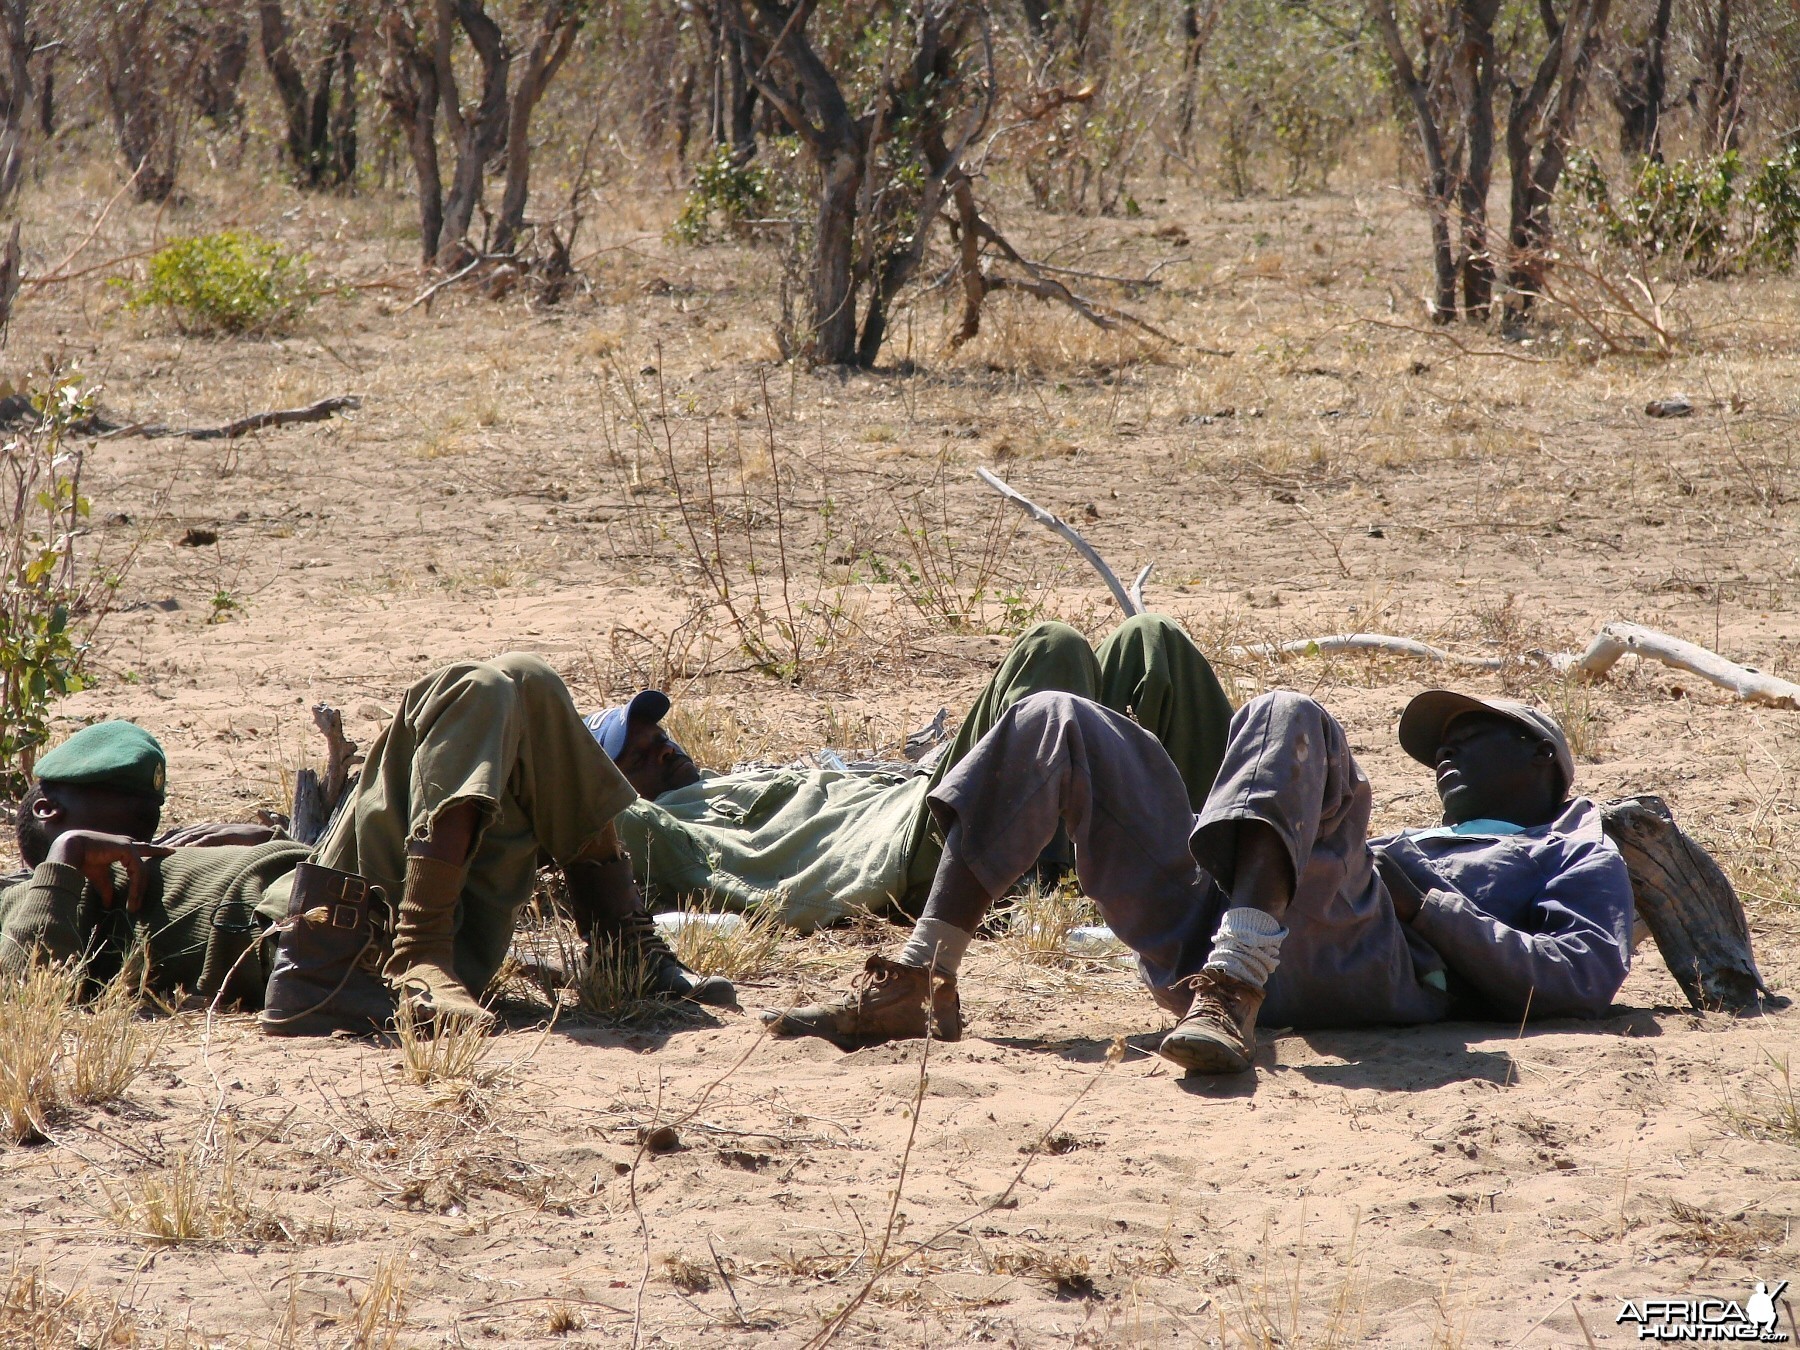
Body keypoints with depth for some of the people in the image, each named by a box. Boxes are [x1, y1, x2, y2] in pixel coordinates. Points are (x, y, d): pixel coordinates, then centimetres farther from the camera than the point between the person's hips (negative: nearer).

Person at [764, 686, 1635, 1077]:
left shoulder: (1577, 855, 26)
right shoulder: (1428, 842, 45)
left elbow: (1588, 977, 2)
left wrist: (1423, 904, -4)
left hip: (1366, 967, -7)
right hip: (1208, 939, 7)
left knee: (1287, 717, -30)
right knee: (1052, 722, 1)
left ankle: (1228, 996, -51)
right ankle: (918, 987, -15)